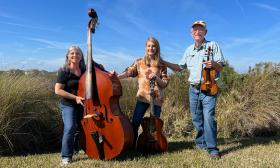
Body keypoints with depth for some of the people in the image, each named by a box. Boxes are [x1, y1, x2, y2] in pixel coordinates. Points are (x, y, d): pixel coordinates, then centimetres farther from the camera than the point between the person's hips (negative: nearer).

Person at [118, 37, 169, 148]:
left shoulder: (161, 65, 6)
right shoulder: (139, 62, 8)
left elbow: (165, 83, 5)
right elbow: (129, 72, -6)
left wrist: (156, 77, -14)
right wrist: (116, 77, -23)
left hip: (157, 98, 0)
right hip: (142, 97, 0)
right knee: (135, 122, -6)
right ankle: (132, 146, 10)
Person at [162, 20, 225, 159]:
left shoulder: (213, 45, -1)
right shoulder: (189, 50, 15)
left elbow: (220, 67, -3)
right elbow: (180, 67, 21)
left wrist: (213, 64, -26)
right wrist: (163, 62, 12)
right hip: (193, 89, 5)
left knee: (208, 118, -13)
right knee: (196, 118, 11)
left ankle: (212, 148, -3)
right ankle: (201, 142, 28)